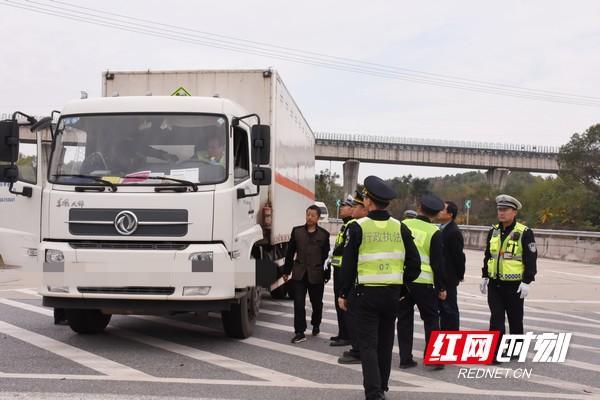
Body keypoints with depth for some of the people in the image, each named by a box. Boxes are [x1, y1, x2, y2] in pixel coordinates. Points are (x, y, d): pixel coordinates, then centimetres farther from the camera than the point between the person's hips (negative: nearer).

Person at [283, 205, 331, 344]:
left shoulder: (324, 234, 0)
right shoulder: (297, 231, 5)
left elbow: (326, 256, 2)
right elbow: (290, 252, 8)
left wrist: (327, 275, 2)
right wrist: (286, 271, 8)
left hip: (316, 275, -1)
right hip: (299, 273, 1)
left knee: (316, 302, 14)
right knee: (298, 303, -7)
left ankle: (316, 325, 38)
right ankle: (300, 333, -3)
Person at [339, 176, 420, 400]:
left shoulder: (358, 228, -9)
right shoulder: (400, 228, 2)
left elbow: (348, 264, -8)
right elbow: (414, 262, 3)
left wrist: (343, 294, 1)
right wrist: (403, 286, 14)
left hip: (367, 293, -4)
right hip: (393, 293, 4)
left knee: (368, 344, 0)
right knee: (385, 342, 17)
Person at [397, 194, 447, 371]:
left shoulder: (404, 225, 1)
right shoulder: (434, 232, -7)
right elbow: (438, 263, -6)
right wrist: (442, 288, 2)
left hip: (401, 279, 3)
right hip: (423, 281, -3)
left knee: (404, 319, 10)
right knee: (431, 319, 9)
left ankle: (405, 358, 11)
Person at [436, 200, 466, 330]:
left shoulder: (454, 232, -16)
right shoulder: (441, 230, 12)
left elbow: (459, 256, -17)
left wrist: (460, 275, -11)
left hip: (448, 277, -9)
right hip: (439, 277, 9)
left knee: (450, 308, -2)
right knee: (442, 308, 15)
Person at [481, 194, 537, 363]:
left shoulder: (524, 233, -9)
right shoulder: (493, 231, 9)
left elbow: (531, 259, -10)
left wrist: (526, 282, -14)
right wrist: (485, 276, 15)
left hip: (514, 285, -4)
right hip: (495, 284, 4)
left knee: (515, 319, 9)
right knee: (496, 318, 0)